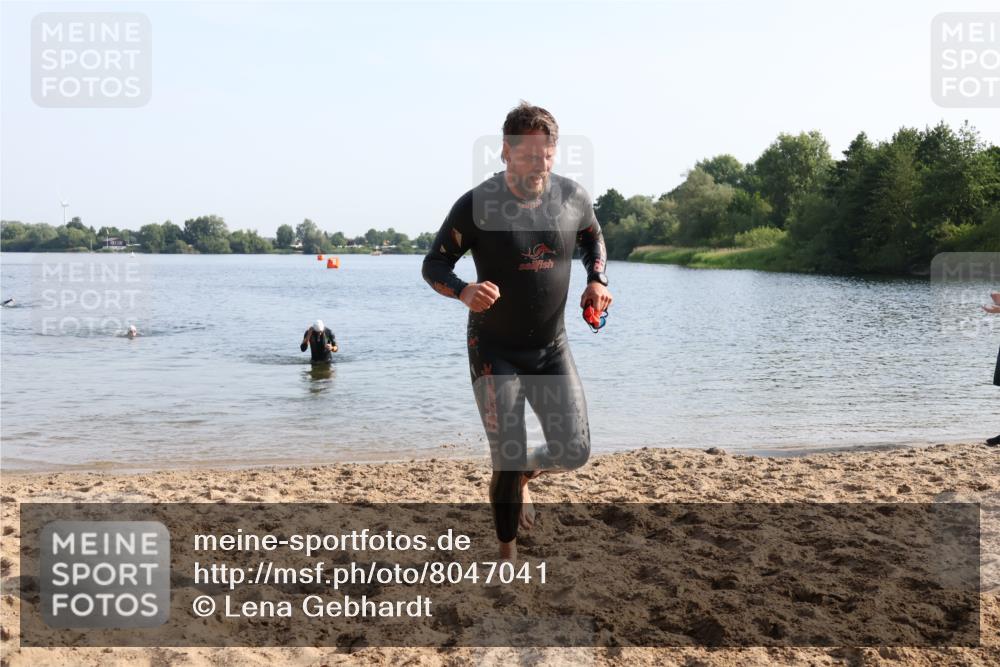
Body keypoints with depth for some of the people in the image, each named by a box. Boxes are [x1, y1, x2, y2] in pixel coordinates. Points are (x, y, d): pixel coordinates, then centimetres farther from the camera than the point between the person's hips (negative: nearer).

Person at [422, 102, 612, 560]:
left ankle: (522, 475, 35)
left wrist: (597, 281, -5)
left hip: (552, 347, 4)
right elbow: (433, 265, -9)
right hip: (495, 351, -3)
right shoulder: (476, 205, -16)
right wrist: (464, 291, -31)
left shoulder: (574, 198, -5)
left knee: (574, 451, -1)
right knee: (508, 461, -2)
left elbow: (593, 239, 15)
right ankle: (508, 555, 23)